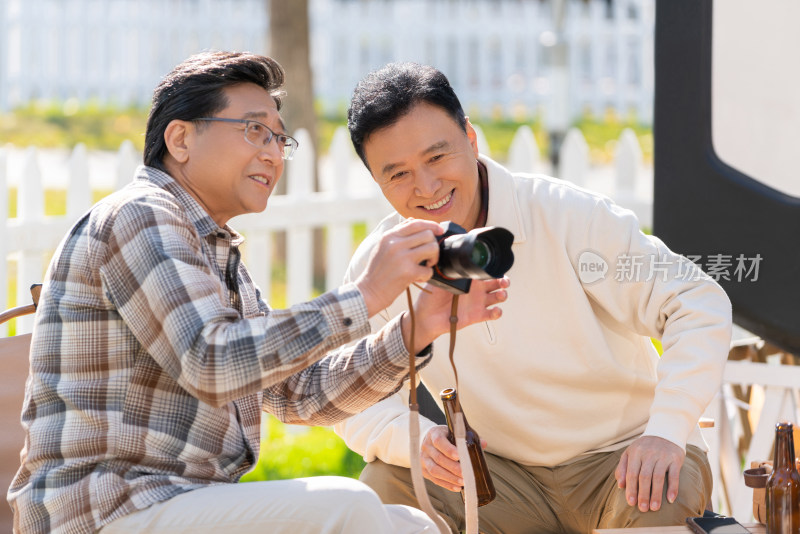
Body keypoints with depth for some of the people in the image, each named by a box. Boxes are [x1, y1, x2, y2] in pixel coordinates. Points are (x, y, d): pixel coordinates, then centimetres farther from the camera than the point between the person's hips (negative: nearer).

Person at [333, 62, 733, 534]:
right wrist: (418, 439, -27)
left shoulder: (567, 216, -16)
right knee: (386, 487, -20)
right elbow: (360, 405, -3)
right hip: (505, 475, 3)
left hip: (618, 455, -3)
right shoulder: (376, 267, -6)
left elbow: (699, 304, -15)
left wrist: (666, 431, -29)